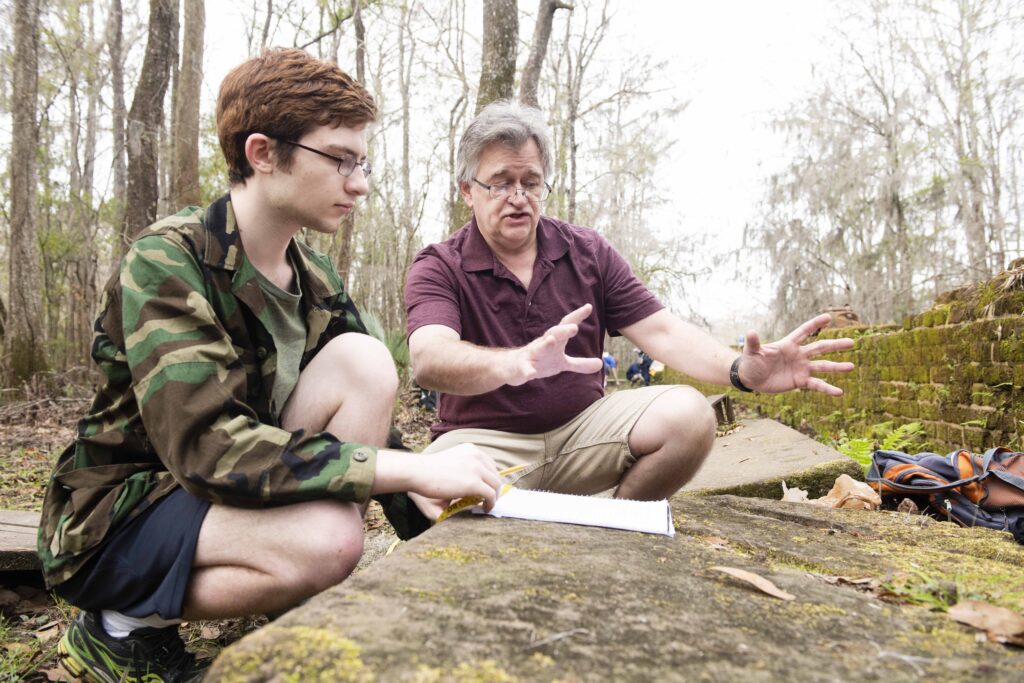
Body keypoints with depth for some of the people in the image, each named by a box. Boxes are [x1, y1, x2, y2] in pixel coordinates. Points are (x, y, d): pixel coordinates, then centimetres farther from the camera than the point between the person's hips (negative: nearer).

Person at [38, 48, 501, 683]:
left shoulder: (315, 279, 1)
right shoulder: (167, 262, -21)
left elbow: (365, 413, 2)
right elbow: (206, 447, -32)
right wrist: (414, 469, -35)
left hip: (235, 491, 6)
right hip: (117, 517, -6)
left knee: (364, 361, -17)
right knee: (326, 541, -34)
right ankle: (121, 627, -4)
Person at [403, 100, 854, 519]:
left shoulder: (588, 252, 4)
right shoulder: (438, 268, -7)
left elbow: (662, 332, -3)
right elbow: (429, 358, -27)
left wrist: (741, 371, -23)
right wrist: (515, 363, -49)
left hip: (581, 428, 4)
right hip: (485, 439, -3)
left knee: (688, 413, -20)